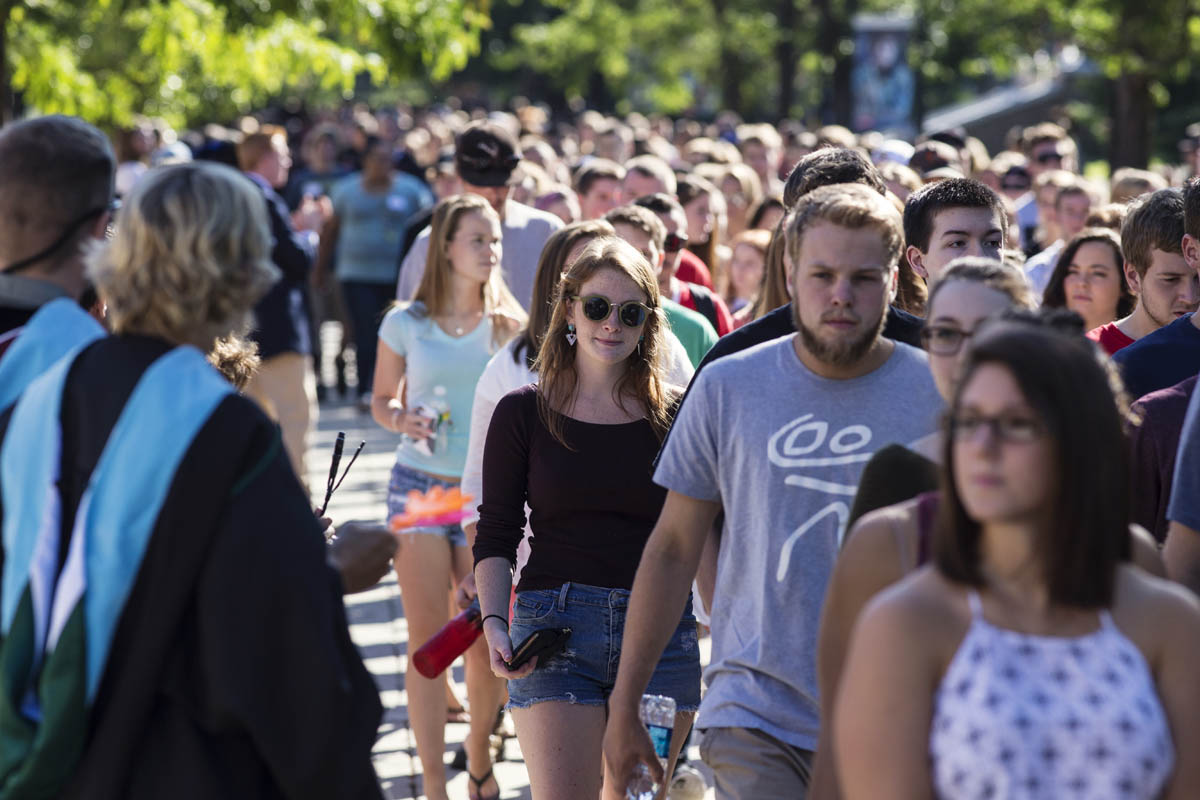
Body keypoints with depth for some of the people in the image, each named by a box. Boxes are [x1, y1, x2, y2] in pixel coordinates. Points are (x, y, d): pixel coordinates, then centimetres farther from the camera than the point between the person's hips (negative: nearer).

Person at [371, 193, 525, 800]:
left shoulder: (509, 328, 2)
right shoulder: (406, 324, 1)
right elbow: (381, 400, 12)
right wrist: (401, 419, -9)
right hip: (420, 485, 0)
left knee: (486, 638, 2)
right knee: (427, 637, -2)